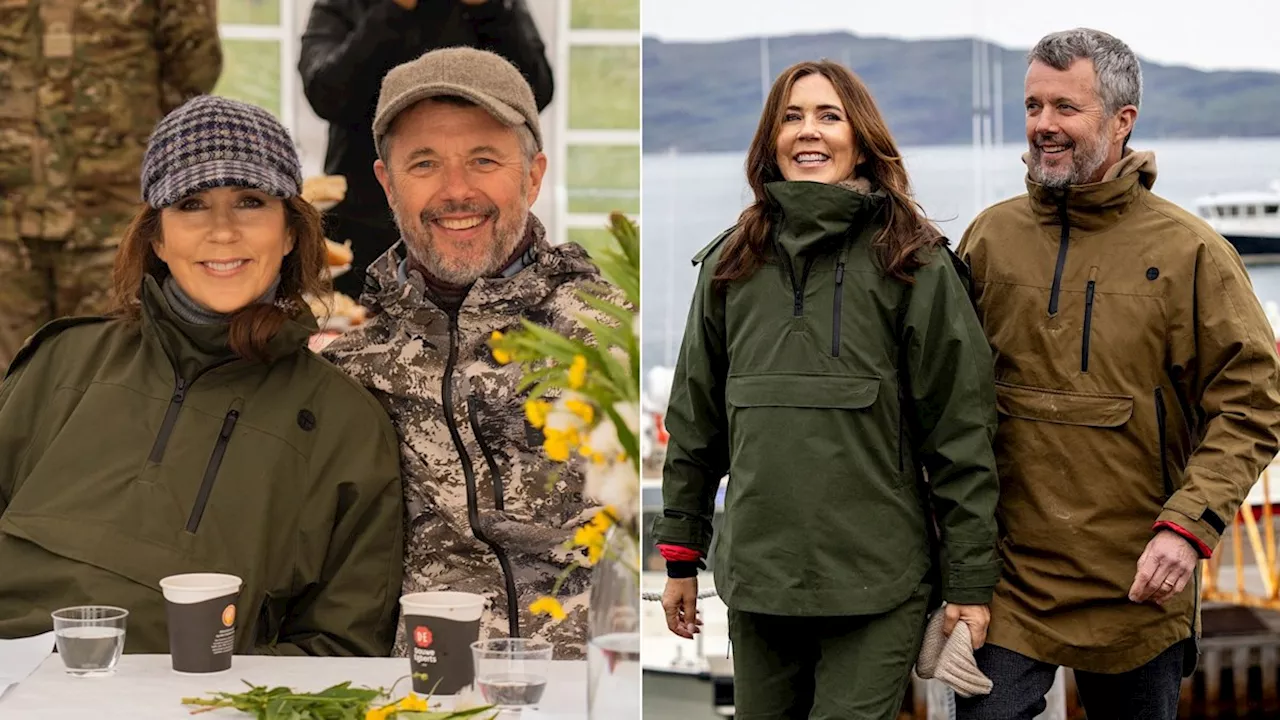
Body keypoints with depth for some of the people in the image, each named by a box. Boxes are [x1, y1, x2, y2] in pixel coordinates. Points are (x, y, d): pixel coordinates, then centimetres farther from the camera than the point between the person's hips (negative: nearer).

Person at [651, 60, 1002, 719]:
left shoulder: (914, 260, -2)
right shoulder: (731, 263, 10)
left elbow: (961, 429, -4)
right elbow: (695, 419, 15)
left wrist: (971, 580, -6)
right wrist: (679, 556, 14)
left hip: (877, 585, -3)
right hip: (753, 578, 4)